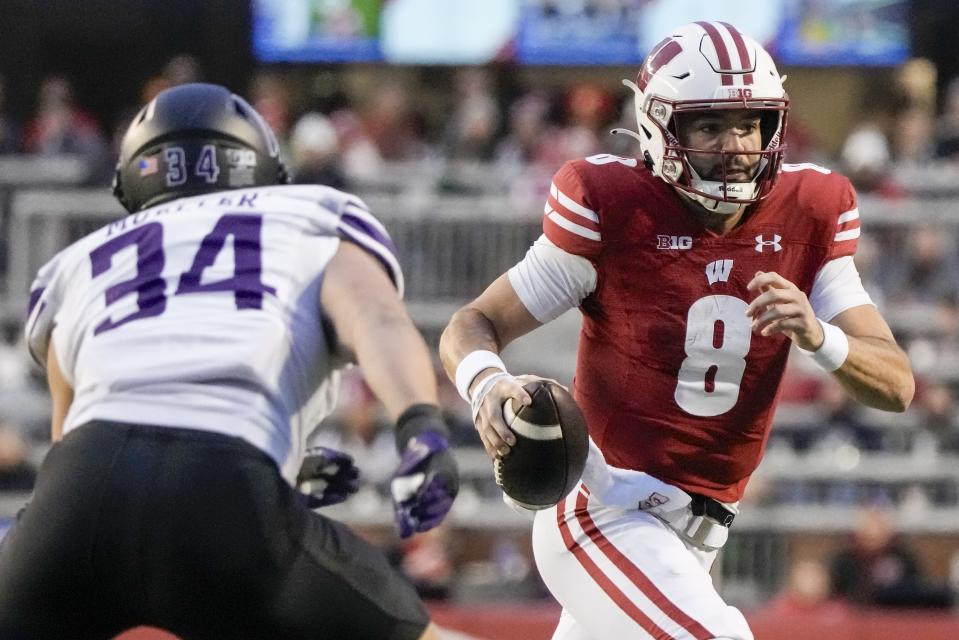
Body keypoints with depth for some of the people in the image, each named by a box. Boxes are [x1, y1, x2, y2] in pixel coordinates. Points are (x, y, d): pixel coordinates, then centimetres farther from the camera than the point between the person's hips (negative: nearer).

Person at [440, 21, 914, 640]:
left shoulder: (807, 213, 1)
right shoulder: (612, 206, -12)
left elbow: (897, 385, -4)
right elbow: (473, 325, -8)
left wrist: (818, 336, -25)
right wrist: (488, 385, -31)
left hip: (696, 536, 6)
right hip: (607, 513, -6)